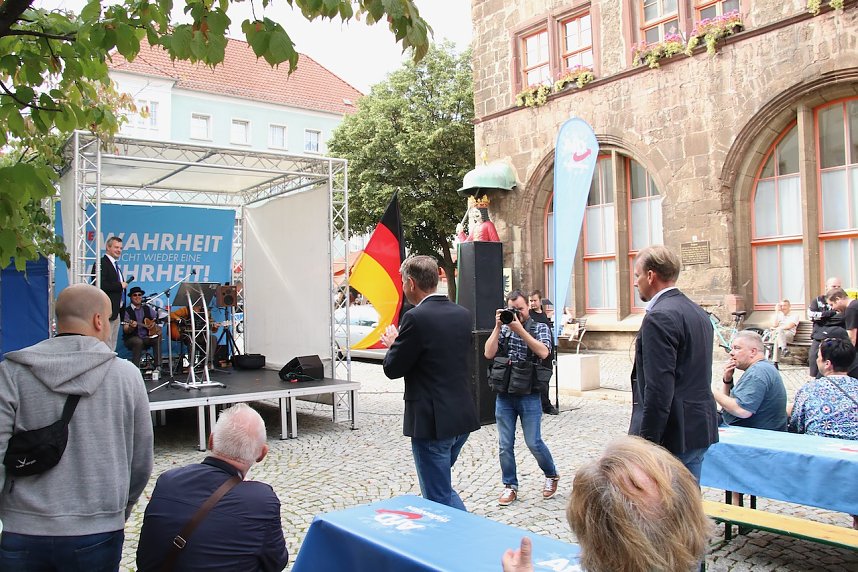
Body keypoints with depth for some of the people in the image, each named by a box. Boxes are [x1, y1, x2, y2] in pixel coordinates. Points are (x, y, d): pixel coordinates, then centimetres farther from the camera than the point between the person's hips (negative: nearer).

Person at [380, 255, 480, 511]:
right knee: (442, 488, 26)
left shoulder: (415, 318, -18)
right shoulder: (462, 314, 5)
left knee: (439, 500, 6)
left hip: (432, 422, -8)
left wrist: (393, 344, 9)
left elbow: (392, 369, -12)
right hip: (463, 417, 8)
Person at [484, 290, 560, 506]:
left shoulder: (540, 328, 1)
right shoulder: (503, 329, 8)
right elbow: (489, 353, -5)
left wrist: (519, 329, -20)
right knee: (505, 445, 5)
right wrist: (498, 326, -10)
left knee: (534, 443, 2)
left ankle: (551, 475, 27)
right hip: (504, 396, 3)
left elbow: (543, 352, -18)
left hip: (529, 396, -3)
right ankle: (510, 486, 19)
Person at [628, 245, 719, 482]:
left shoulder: (660, 317, -17)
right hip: (701, 429, 10)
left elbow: (659, 389, -22)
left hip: (672, 435, -10)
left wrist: (646, 442, -19)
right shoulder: (698, 313, 13)